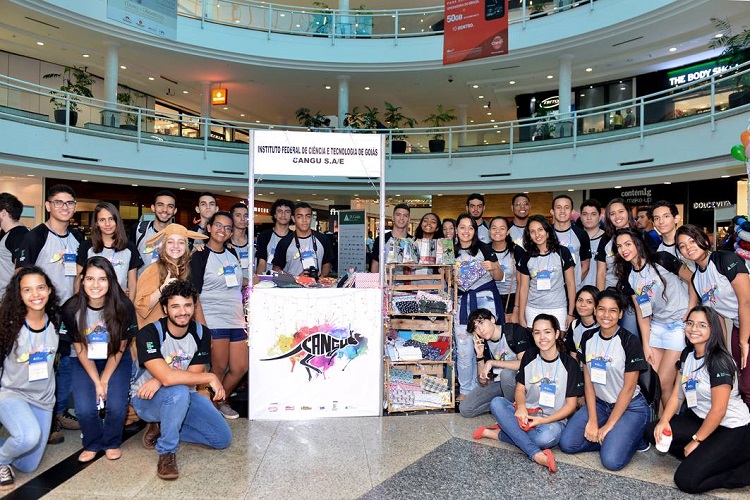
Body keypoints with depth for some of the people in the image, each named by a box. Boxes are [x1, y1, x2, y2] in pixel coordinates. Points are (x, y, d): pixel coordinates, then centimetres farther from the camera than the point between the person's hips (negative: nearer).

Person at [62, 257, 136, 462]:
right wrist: (96, 382, -12)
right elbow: (81, 350, -9)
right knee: (85, 409, -18)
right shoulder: (71, 309, -19)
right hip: (85, 362, 1)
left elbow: (120, 348, -10)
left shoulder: (123, 306, -22)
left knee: (116, 406, -19)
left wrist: (105, 380, -10)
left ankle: (112, 443, 13)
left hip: (116, 360, -1)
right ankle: (92, 444, 14)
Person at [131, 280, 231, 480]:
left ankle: (162, 428, 10)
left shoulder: (201, 333, -9)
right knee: (178, 391, -39)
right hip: (146, 399, -5)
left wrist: (160, 381, -29)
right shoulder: (149, 334, -23)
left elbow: (192, 379, -12)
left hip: (184, 397, 5)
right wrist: (210, 377, -29)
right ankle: (167, 452, -17)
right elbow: (167, 377, -34)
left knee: (223, 438, -5)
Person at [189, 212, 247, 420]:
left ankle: (221, 400, 29)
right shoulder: (200, 256, -5)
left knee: (240, 367, 6)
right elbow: (194, 293, -10)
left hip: (236, 320, 6)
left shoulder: (232, 254, 14)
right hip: (213, 321, -6)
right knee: (220, 367, 0)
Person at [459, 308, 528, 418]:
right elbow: (483, 383, -5)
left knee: (506, 373, -37)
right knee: (465, 409, -9)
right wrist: (480, 356, -20)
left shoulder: (515, 330, -18)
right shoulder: (481, 343, -5)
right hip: (497, 382, 4)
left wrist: (492, 362, -28)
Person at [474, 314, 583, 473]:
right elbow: (520, 389, 7)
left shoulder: (570, 364, -6)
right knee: (496, 403, -26)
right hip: (527, 415, 4)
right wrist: (521, 407, -17)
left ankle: (496, 433, -19)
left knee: (547, 437, -39)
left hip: (554, 420, -4)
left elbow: (571, 404, -5)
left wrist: (543, 420, -17)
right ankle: (537, 454, -34)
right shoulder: (529, 356, 4)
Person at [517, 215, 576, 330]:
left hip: (558, 309, -1)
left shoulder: (562, 252, -1)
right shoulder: (527, 258, 3)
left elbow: (570, 283, 1)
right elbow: (523, 288, 5)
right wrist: (521, 316, 2)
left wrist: (571, 314, 0)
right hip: (533, 310, 1)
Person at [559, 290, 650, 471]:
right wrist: (592, 421, -8)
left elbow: (628, 388, -13)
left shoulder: (630, 341, -15)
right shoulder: (588, 338, -1)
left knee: (611, 460, -22)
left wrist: (608, 426, -13)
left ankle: (635, 437, 6)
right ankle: (610, 438, 7)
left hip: (630, 407, -4)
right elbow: (588, 382, 0)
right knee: (567, 444, -13)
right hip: (599, 403, 5)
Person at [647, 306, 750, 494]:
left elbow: (718, 411, -20)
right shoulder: (687, 355, 4)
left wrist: (696, 440, -13)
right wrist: (664, 421, -10)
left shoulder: (719, 361, -20)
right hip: (701, 419, 8)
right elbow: (677, 393, 4)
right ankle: (703, 458, 2)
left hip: (733, 430, -8)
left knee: (686, 480, -17)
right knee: (654, 432, -8)